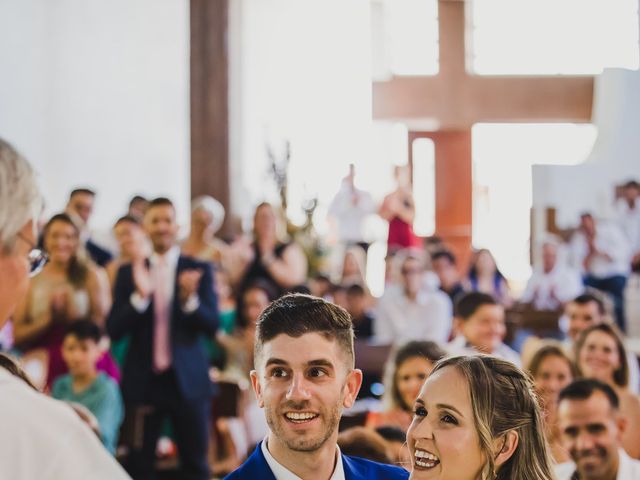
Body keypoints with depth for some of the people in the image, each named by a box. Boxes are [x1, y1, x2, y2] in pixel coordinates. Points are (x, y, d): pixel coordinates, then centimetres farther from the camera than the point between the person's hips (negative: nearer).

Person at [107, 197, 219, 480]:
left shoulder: (199, 270, 1)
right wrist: (140, 296, -20)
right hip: (142, 379, 1)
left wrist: (190, 298, -25)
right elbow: (114, 329, -4)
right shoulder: (129, 273, 3)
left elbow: (212, 325, -6)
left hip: (188, 379, -1)